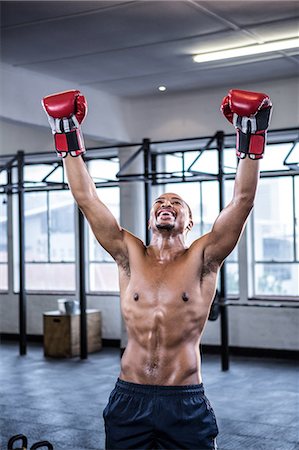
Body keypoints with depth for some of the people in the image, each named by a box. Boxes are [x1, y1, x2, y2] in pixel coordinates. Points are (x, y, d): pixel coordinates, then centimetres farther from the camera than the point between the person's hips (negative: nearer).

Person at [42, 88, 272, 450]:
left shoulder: (202, 259, 1)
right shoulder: (129, 255, 5)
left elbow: (242, 201, -7)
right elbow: (87, 199, 3)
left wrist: (250, 139, -11)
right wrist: (69, 139, 2)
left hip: (186, 404, -2)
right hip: (129, 398, 2)